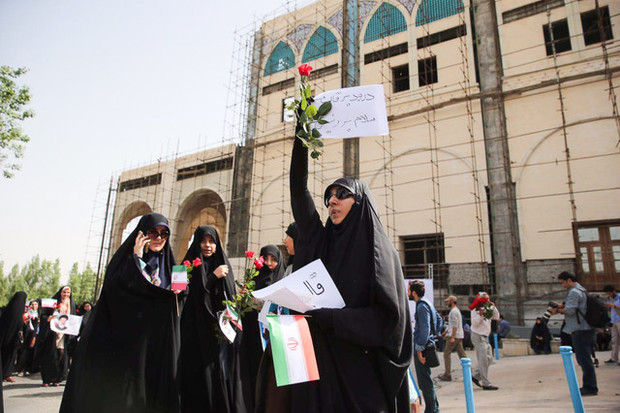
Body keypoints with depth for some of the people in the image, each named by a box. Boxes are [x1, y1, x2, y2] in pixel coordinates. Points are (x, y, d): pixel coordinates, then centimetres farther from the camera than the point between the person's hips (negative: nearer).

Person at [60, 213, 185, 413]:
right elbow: (116, 289, -15)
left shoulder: (167, 263, 12)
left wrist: (178, 291, -7)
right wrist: (136, 258, -18)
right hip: (123, 339, -3)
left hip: (156, 342, 4)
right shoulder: (127, 258, 1)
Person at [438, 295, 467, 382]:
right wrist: (445, 333, 29)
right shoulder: (456, 310, 20)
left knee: (447, 354, -6)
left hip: (454, 336, -10)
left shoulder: (454, 311, -12)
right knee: (462, 353, 10)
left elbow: (455, 325, -20)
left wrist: (452, 337, -23)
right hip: (459, 336, 10)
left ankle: (447, 375, -5)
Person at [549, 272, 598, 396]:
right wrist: (561, 306, 13)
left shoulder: (574, 292, -15)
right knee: (585, 359, 16)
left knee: (584, 359, -5)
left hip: (580, 330, -11)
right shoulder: (581, 290, 18)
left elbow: (570, 311, -19)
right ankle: (589, 386, 23)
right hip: (586, 329, 11)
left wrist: (558, 310, -3)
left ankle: (590, 387, -1)